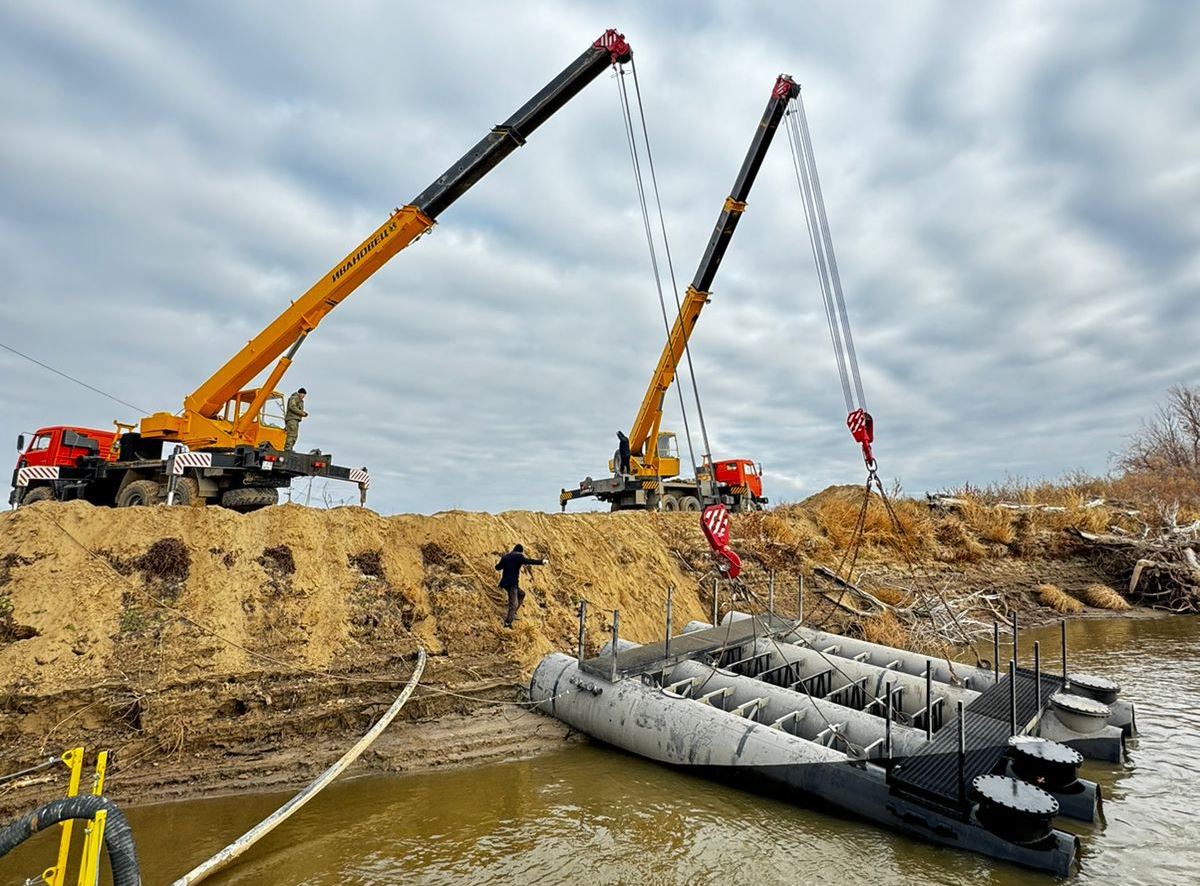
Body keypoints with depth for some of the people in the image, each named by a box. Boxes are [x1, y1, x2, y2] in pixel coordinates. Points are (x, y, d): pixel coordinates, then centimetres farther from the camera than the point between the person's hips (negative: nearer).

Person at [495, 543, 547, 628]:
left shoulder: (505, 556, 17)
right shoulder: (519, 556, -4)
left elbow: (498, 567, 24)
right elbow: (527, 561, -20)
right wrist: (541, 562, -21)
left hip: (505, 582, 8)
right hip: (512, 583, -8)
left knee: (521, 594, 24)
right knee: (513, 603, -9)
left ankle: (513, 613, 20)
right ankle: (507, 622, -17)